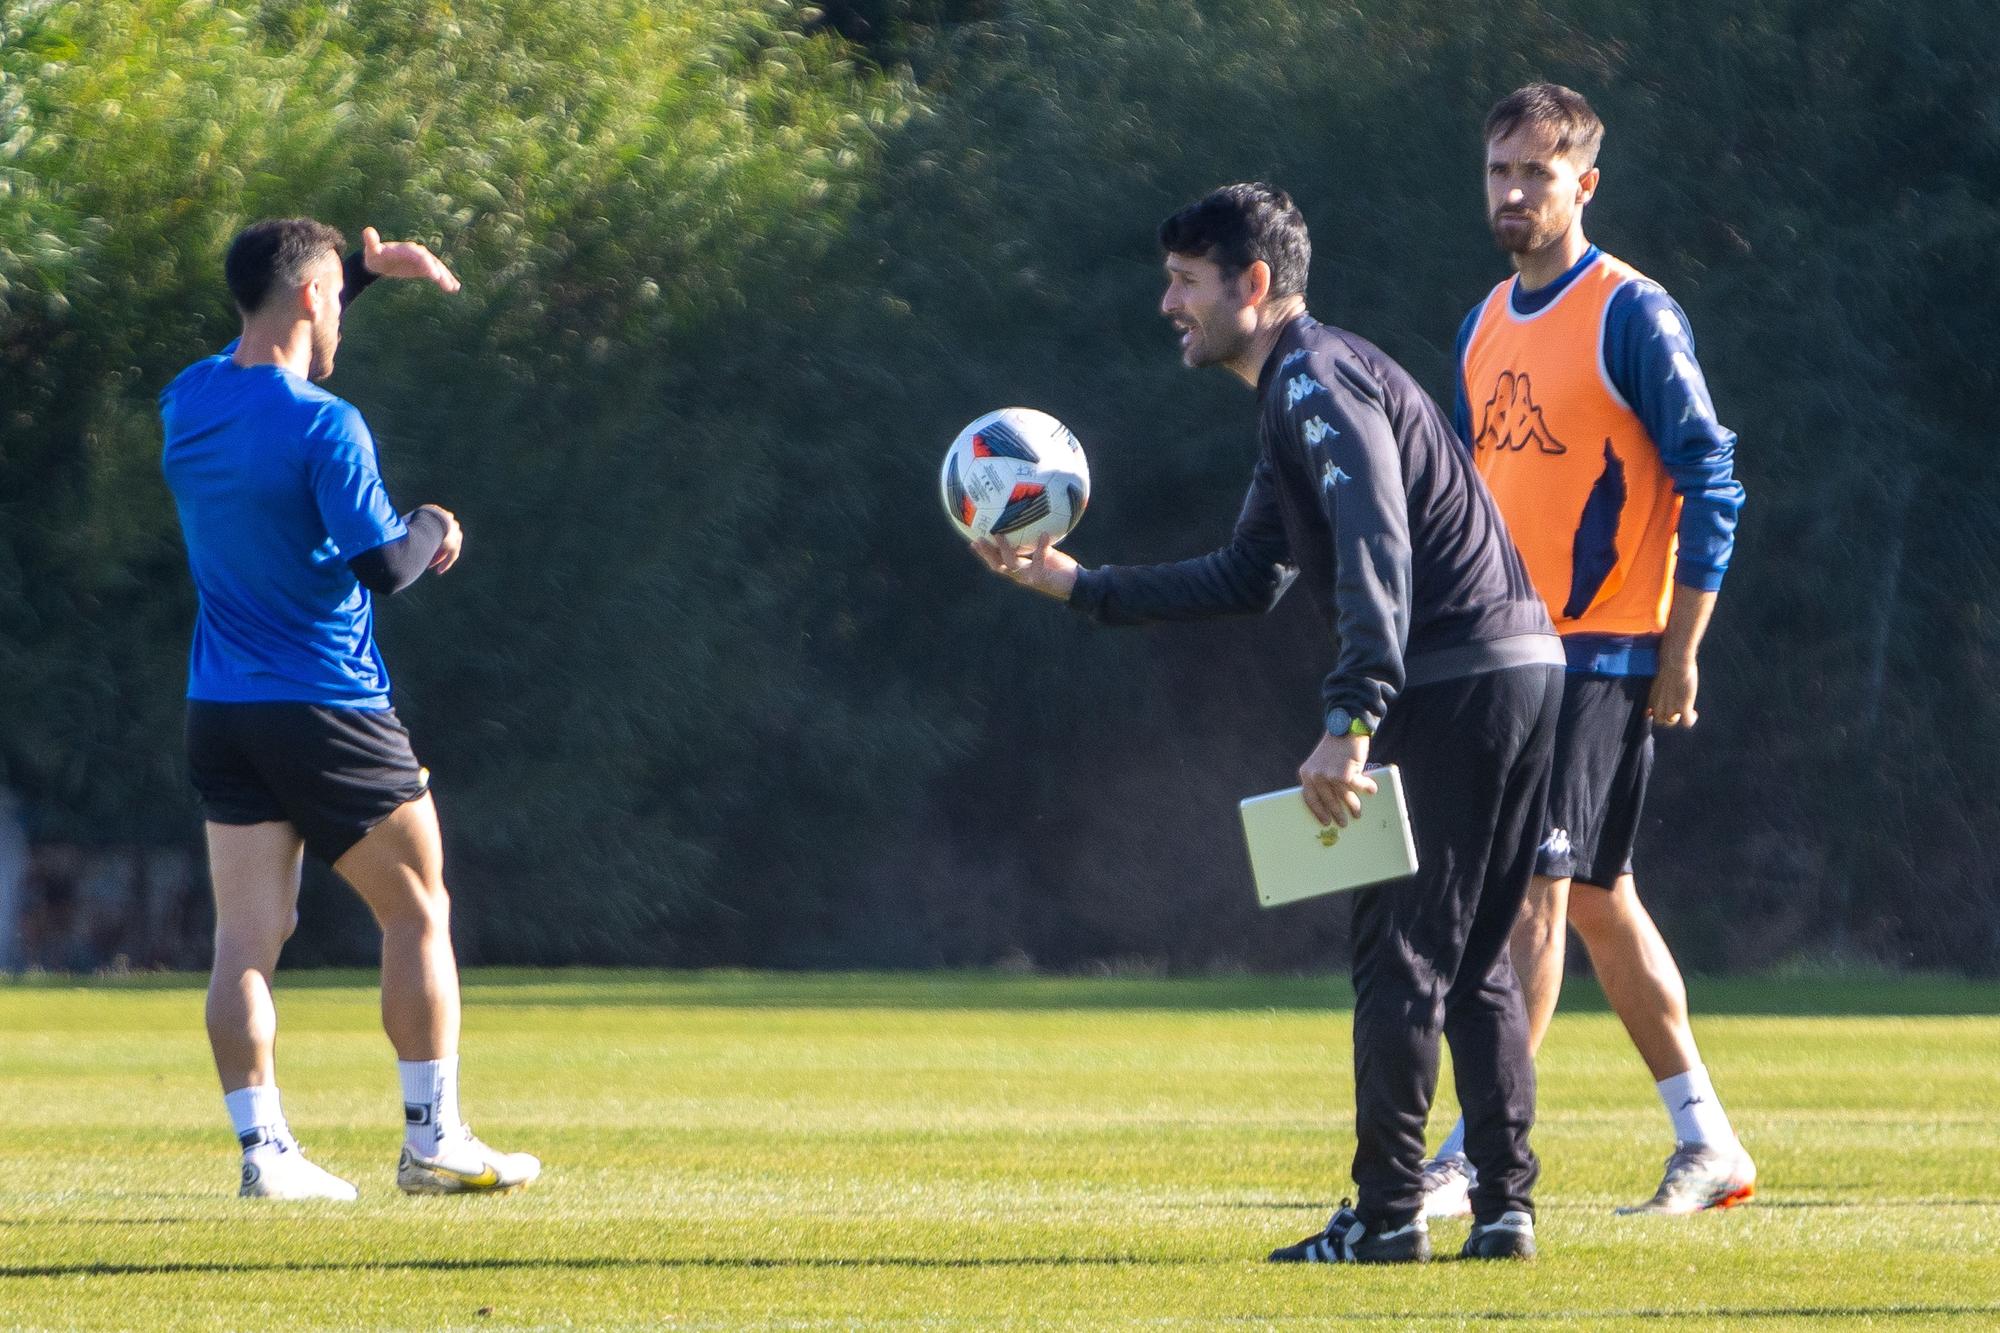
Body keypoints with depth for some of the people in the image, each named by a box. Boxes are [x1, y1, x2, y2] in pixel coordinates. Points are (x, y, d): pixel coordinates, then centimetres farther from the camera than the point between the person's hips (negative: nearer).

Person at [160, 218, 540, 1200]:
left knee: (246, 937, 2)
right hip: (329, 713, -6)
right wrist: (434, 527, 2)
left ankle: (262, 1147, -5)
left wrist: (366, 267, 30)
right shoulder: (323, 427, -16)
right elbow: (384, 568, -18)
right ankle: (433, 1141, 8)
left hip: (218, 714, 6)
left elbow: (268, 341, 28)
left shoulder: (187, 404, 6)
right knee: (418, 910, 8)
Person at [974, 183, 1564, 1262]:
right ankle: (1505, 1206, 11)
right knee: (1473, 960, 12)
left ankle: (1388, 1212, -2)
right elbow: (1250, 577, 29)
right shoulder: (1294, 394, 23)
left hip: (1455, 682, -10)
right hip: (1518, 676, 10)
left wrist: (1351, 724, -34)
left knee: (1400, 953, -4)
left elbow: (1376, 552, -25)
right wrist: (1077, 585, 25)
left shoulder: (1317, 382, -11)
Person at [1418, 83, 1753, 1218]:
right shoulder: (1486, 325, 14)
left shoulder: (1632, 315, -10)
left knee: (1537, 889, -12)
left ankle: (1475, 1155, -14)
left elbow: (1711, 480, -11)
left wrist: (1680, 654, -14)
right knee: (1598, 898, 11)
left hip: (1601, 652, -8)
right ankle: (1710, 1147, 18)